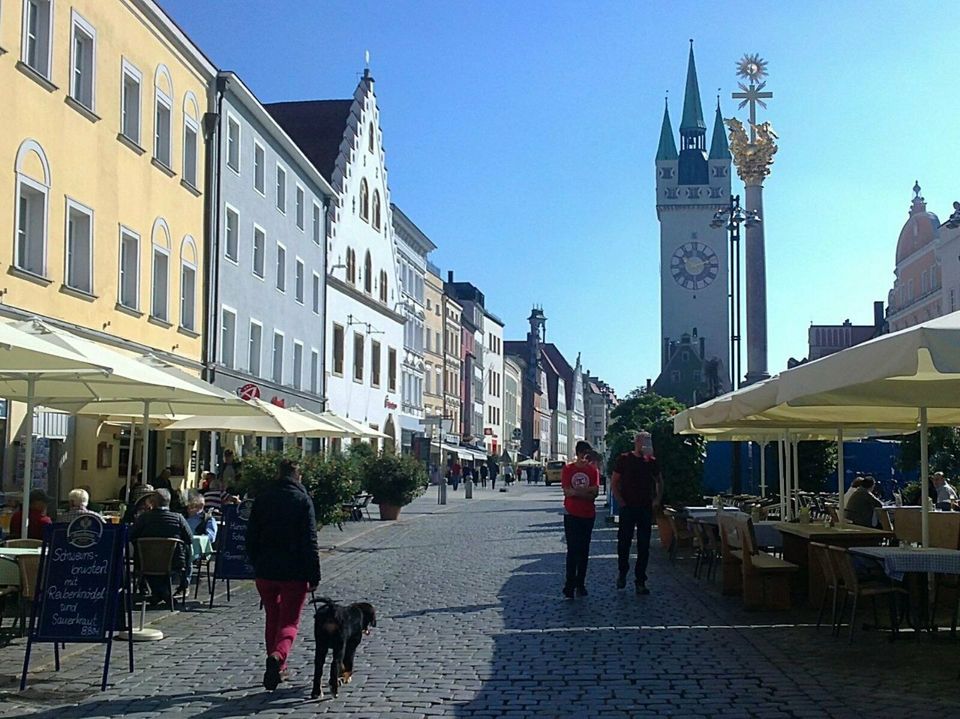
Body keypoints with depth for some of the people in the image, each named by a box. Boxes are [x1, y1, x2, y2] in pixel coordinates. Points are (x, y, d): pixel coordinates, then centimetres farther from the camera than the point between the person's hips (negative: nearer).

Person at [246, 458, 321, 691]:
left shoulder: (262, 498, 5)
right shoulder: (302, 499, -7)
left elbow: (251, 536, 8)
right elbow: (309, 541, -10)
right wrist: (314, 576, -7)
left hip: (265, 571, 4)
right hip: (294, 573, -4)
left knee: (272, 618, 20)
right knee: (289, 621, 1)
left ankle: (277, 667, 26)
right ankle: (278, 655, -27)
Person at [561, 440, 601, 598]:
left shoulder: (593, 470, 4)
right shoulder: (568, 469, 0)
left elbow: (595, 492, -7)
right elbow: (567, 491, -10)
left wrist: (576, 491, -16)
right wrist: (586, 491, -12)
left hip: (588, 515, 2)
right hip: (571, 514, -2)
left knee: (584, 550, 7)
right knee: (572, 550, -5)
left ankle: (580, 584, 15)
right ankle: (569, 585, -5)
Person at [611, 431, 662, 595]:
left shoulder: (652, 461, 8)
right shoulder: (624, 459, -1)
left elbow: (659, 481, 22)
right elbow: (614, 483, 1)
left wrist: (657, 499, 8)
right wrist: (620, 501, -8)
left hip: (646, 508, 3)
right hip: (628, 508, -3)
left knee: (644, 546, 3)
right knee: (624, 543, 1)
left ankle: (640, 581, 9)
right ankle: (622, 573, 23)